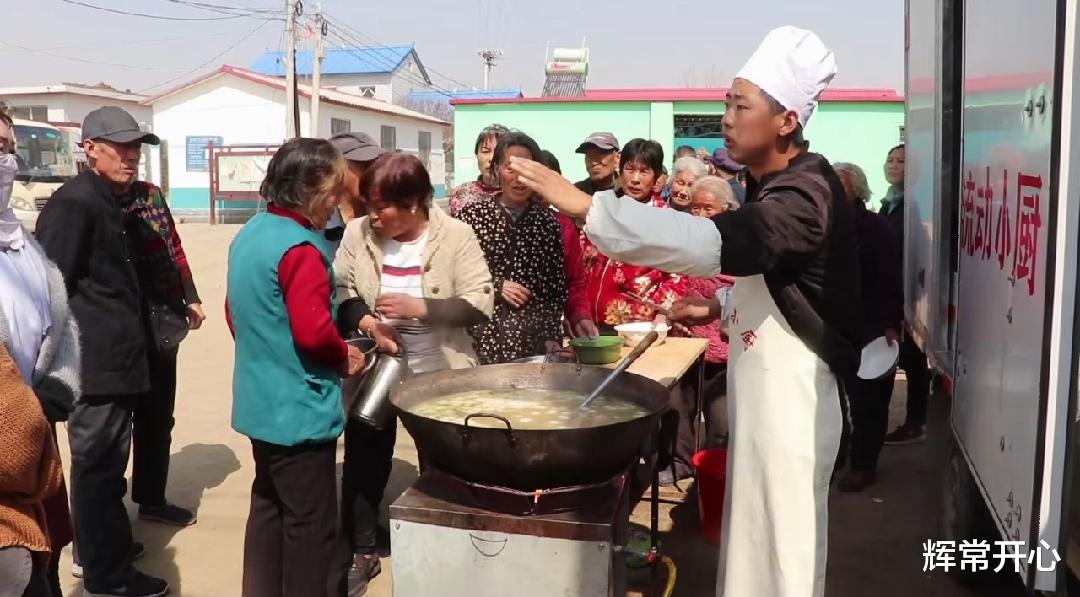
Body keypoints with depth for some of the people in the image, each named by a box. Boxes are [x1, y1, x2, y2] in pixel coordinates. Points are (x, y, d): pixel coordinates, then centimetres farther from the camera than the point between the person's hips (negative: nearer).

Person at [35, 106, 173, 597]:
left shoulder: (121, 202, 15)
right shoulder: (73, 203, -15)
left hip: (122, 353, 10)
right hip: (97, 357, -10)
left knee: (105, 458, 20)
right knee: (100, 460, 1)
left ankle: (101, 546, 36)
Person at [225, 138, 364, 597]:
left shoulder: (249, 235, 9)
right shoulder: (300, 247, -21)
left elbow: (235, 313, 17)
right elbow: (313, 332, -26)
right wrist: (345, 357, -8)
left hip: (261, 401, 10)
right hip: (299, 408, -10)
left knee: (269, 507, 20)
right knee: (310, 523, 3)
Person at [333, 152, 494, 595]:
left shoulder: (455, 235, -14)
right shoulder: (358, 233, -7)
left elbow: (480, 304, -17)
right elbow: (339, 292, -2)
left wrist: (419, 308, -28)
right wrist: (365, 321, -22)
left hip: (438, 374, -2)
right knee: (365, 462, 12)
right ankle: (361, 553, 33)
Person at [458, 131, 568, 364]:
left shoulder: (549, 221, 5)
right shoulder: (471, 216, -1)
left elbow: (558, 286, 7)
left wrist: (553, 337, 0)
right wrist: (496, 286, -11)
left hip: (537, 340, 2)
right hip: (486, 338, -1)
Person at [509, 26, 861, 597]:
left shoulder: (806, 196, -21)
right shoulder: (775, 188, 12)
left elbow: (713, 241, -37)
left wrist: (586, 205, -38)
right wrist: (720, 309, 7)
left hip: (790, 400, -10)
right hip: (761, 393, 10)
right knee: (754, 540, 19)